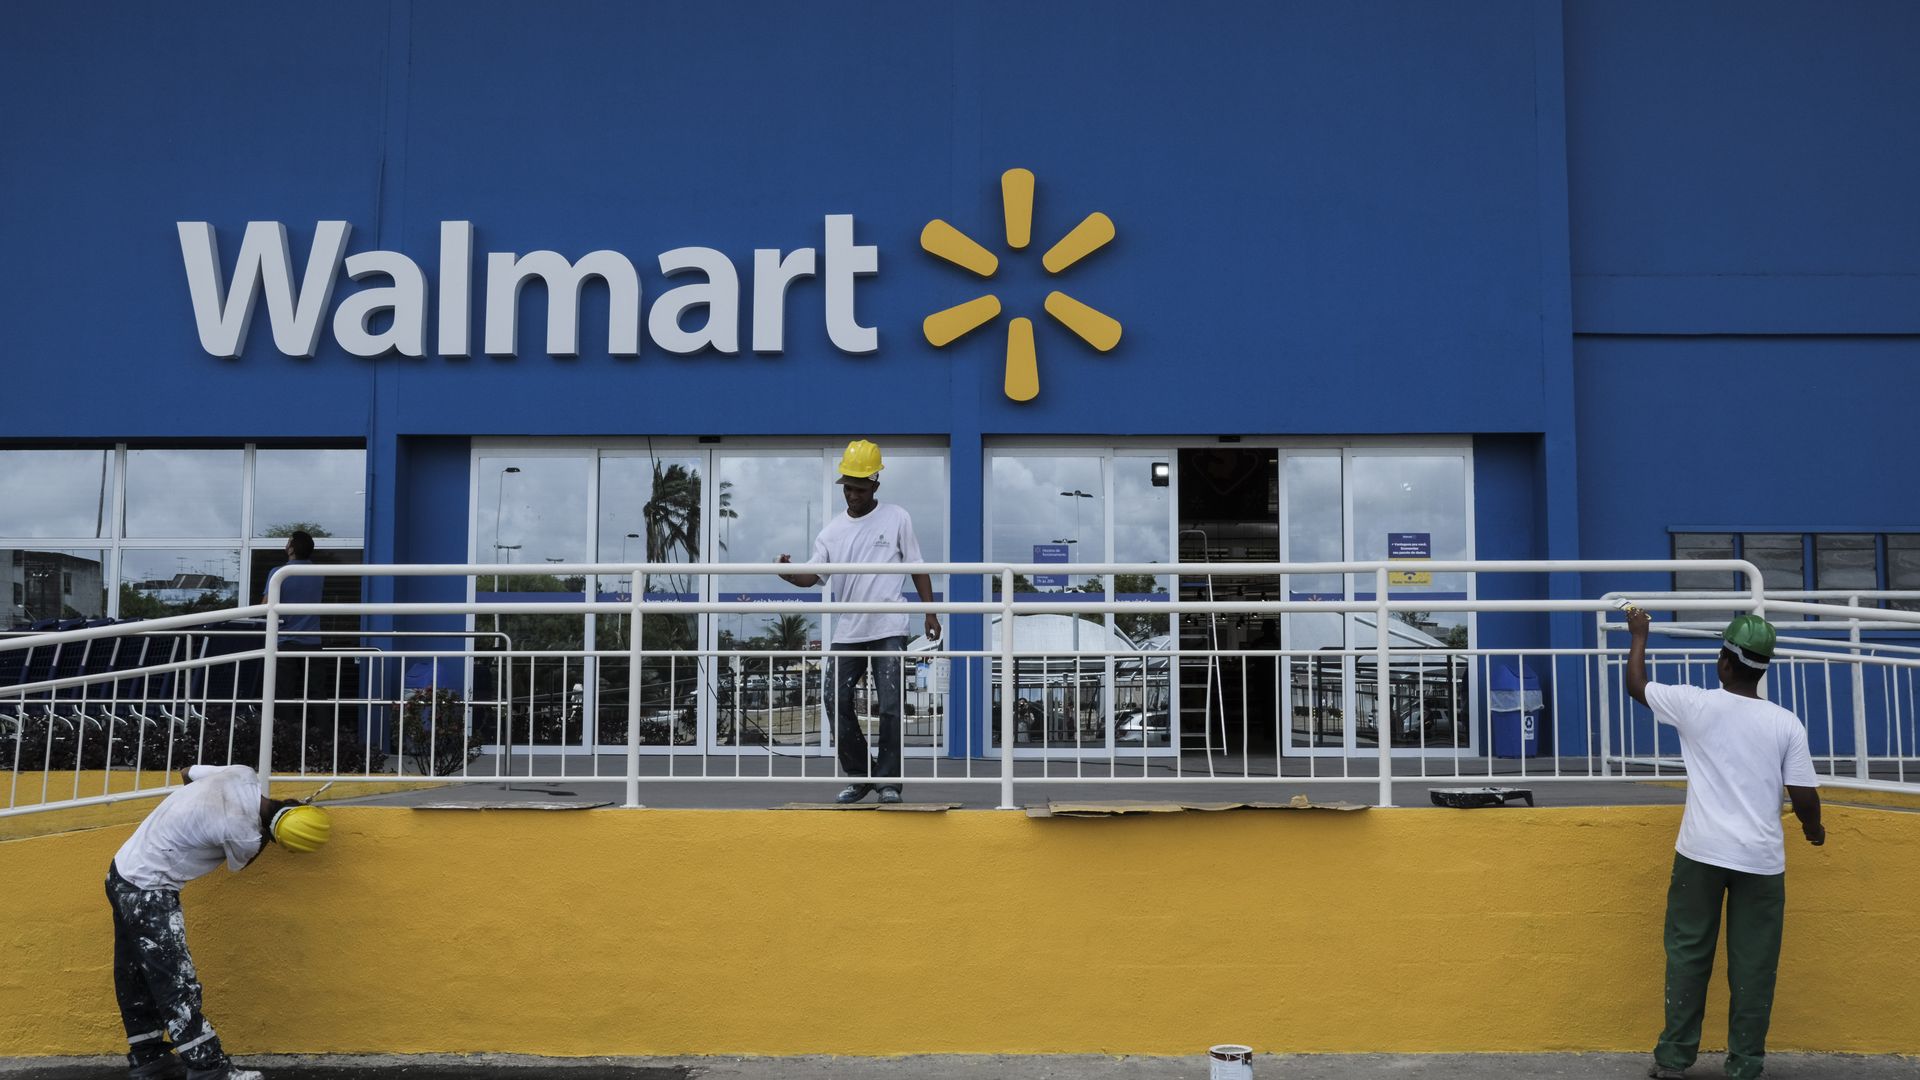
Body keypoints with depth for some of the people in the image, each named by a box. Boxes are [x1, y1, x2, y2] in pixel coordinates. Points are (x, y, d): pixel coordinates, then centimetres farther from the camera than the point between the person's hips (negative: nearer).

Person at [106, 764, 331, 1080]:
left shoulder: (243, 775, -11)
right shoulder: (241, 833, -28)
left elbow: (188, 772, 11)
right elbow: (239, 864, -2)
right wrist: (267, 832, 8)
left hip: (124, 870, 9)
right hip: (148, 891, -9)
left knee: (139, 977, 17)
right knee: (176, 983, -5)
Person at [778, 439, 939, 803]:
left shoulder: (897, 519, 2)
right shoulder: (832, 531, 8)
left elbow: (918, 569, 5)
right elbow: (814, 575, -1)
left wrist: (930, 613, -2)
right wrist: (790, 575, -23)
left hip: (888, 630, -3)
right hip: (847, 633, 4)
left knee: (889, 707, -5)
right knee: (839, 703, 2)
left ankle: (889, 781, 4)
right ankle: (857, 776, 17)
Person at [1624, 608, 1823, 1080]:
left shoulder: (1695, 705, -6)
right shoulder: (1786, 723, -4)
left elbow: (1636, 684, 11)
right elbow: (1804, 795, -2)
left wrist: (1639, 636, 26)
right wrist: (1813, 829, 20)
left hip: (1701, 853, 0)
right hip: (1761, 860, 0)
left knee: (1688, 954, 10)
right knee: (1753, 965, 8)